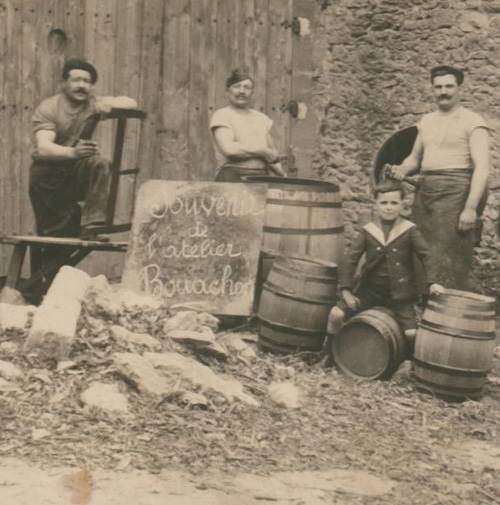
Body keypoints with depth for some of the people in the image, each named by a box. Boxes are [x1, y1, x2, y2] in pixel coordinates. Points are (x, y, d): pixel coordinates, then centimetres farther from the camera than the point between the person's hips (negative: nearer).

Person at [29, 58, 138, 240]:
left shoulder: (93, 104, 0)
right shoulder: (47, 108, -9)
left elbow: (131, 103, -9)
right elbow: (43, 148, -26)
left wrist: (109, 104, -30)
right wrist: (72, 152, -46)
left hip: (77, 173, 2)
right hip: (48, 177, -2)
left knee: (101, 165, -29)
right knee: (53, 234, -7)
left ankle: (91, 227, -32)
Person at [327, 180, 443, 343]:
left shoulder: (409, 230, -3)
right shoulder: (368, 231, -1)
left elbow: (425, 256, 0)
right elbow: (350, 259, -2)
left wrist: (432, 282, -11)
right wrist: (346, 289, -9)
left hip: (399, 293, -1)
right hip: (369, 290, 1)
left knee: (411, 333, -13)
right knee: (336, 314, -14)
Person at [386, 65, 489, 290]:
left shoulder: (472, 121, -3)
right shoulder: (426, 121, 17)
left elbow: (482, 167, -10)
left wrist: (471, 207, -19)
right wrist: (403, 169, 4)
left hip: (455, 194, -6)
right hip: (425, 193, 7)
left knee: (449, 265, -8)